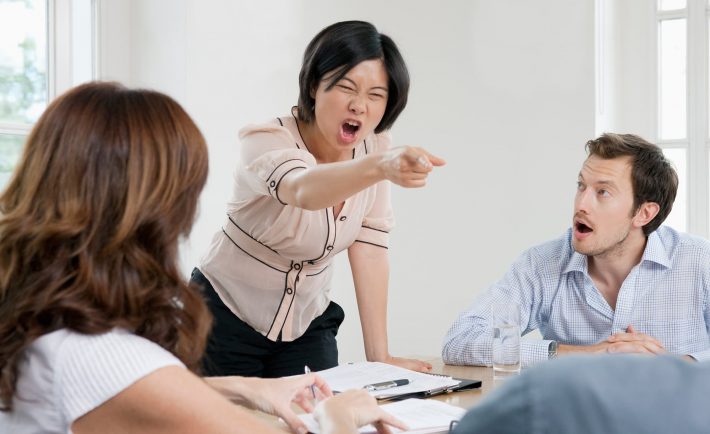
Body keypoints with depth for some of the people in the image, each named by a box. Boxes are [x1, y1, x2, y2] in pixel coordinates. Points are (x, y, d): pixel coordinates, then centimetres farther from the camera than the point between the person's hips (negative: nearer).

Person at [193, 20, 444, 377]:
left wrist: (379, 356, -13)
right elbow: (305, 191, -48)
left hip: (307, 324, 4)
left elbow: (368, 247, -8)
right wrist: (381, 167, -68)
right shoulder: (266, 141, -26)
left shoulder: (374, 147, -9)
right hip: (226, 319, -4)